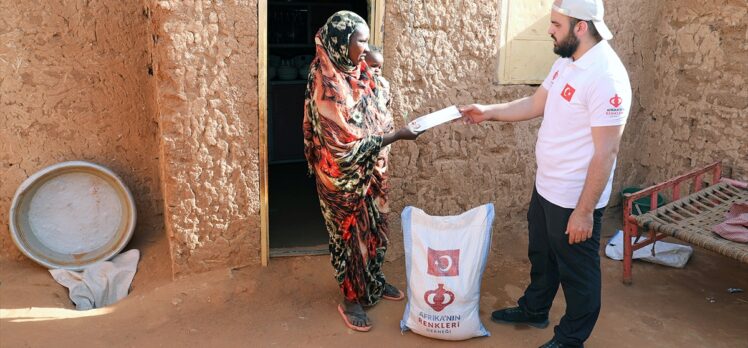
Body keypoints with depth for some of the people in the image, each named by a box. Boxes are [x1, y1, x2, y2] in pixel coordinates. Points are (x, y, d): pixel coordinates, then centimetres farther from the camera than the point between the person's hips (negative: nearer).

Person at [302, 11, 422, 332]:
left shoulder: (354, 74, 1)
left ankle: (374, 282, 42)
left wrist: (389, 126, -5)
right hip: (345, 177, -8)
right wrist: (397, 135, -25)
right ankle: (351, 299, 26)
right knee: (351, 233, 7)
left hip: (369, 171, 8)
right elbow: (348, 144, -28)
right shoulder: (328, 86, -27)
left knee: (373, 227, 21)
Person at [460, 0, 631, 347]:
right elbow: (536, 103, 16)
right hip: (544, 187, 9)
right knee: (541, 255, 26)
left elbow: (605, 153, -25)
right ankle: (534, 309, 49)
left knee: (577, 270, 12)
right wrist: (488, 111, 10)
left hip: (574, 200, -9)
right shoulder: (566, 61, 3)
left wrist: (584, 211, -22)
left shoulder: (606, 77, -26)